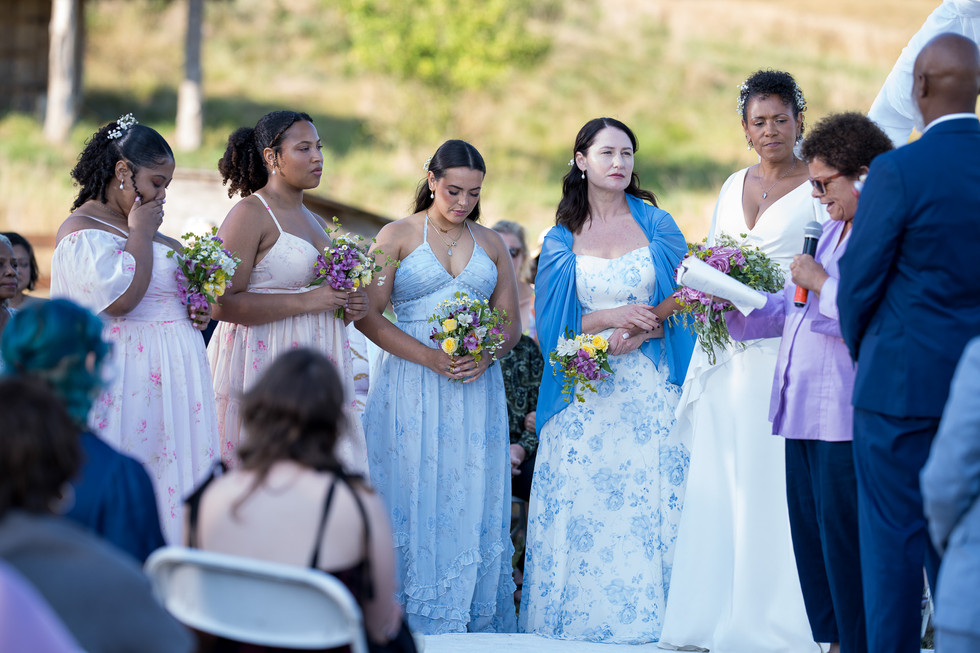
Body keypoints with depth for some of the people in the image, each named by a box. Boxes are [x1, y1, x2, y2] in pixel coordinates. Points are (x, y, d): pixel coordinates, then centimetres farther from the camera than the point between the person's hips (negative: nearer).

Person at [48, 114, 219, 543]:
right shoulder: (82, 230, -9)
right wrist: (140, 232, -12)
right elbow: (120, 298, -24)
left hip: (170, 375, 9)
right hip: (125, 378, -9)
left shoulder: (139, 227, 17)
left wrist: (195, 314, 10)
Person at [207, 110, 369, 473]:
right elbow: (222, 303, -16)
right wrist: (307, 301, -17)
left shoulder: (316, 222, 20)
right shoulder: (249, 214, -6)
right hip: (264, 363, -8)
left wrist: (348, 308, 9)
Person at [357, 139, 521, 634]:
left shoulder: (491, 244, 13)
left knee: (472, 506, -1)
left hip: (475, 390, 3)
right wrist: (431, 358, -16)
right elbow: (367, 315, -5)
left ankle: (472, 626, 1)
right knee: (414, 502, -5)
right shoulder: (398, 236, 2)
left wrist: (485, 356, -9)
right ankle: (412, 627, -3)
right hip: (410, 387, -3)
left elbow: (511, 322, 14)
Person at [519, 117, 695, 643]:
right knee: (582, 509, -3)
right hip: (585, 398, 1)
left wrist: (637, 334, -14)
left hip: (648, 393, -1)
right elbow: (554, 322, 2)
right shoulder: (561, 240, 8)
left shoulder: (656, 224, 6)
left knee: (648, 507, -6)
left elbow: (680, 302, 2)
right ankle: (578, 628, 2)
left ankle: (645, 626, -1)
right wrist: (613, 317, -12)